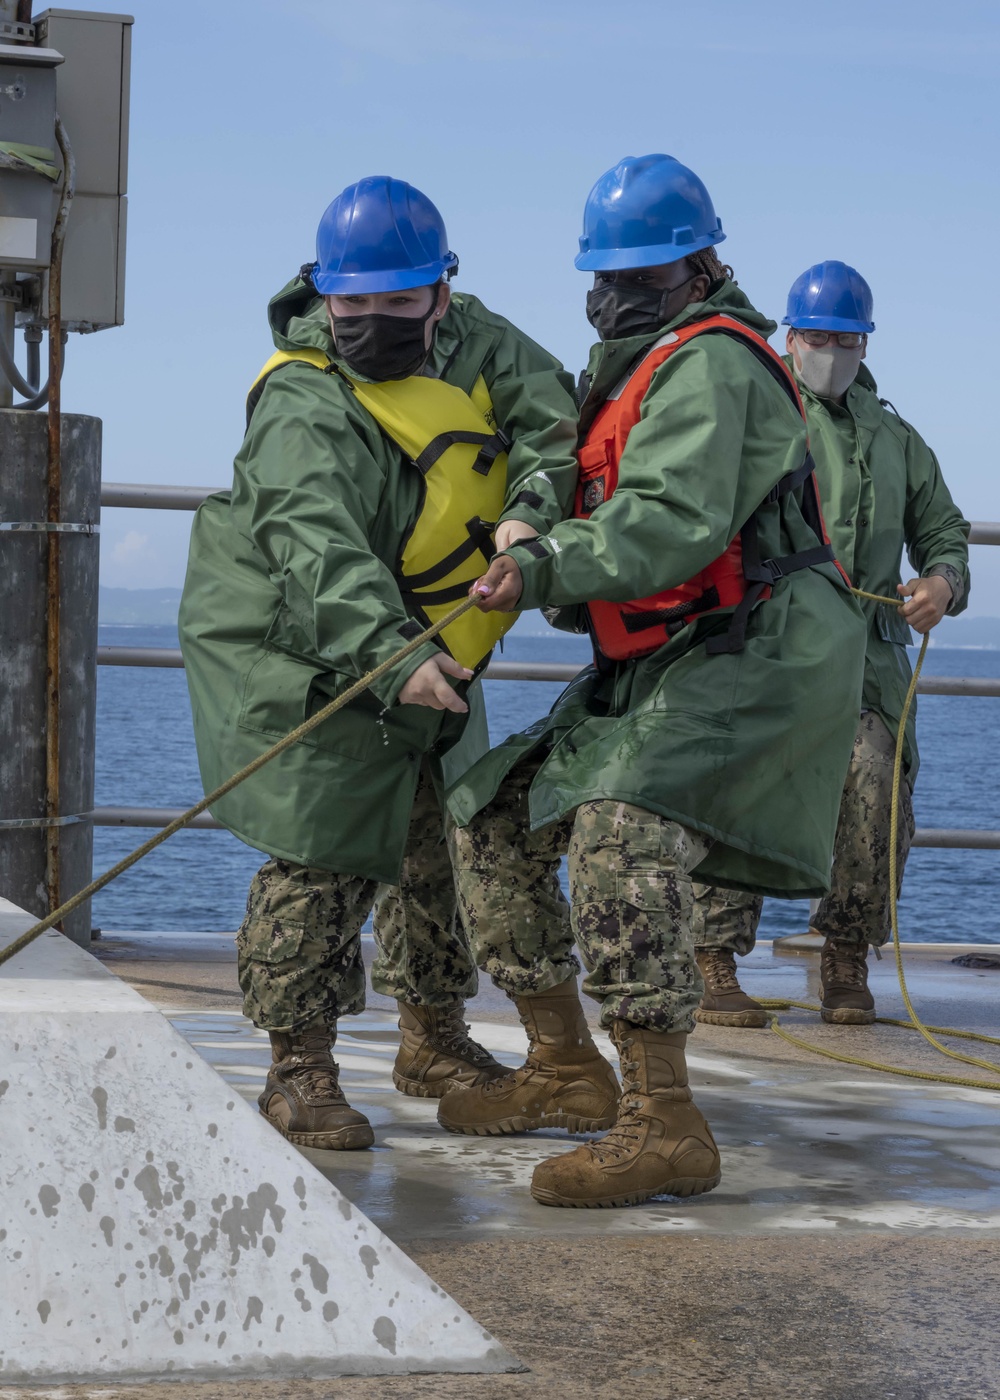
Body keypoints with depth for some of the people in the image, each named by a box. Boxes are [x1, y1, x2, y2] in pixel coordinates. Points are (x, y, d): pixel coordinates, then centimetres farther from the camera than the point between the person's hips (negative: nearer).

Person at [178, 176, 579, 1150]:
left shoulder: (469, 341, -3)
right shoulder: (308, 409, -27)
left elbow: (550, 415, -10)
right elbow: (321, 552, -41)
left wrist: (530, 510, -30)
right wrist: (391, 655, -55)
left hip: (423, 651, 7)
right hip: (298, 655, -7)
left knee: (449, 839, 14)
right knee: (321, 857, -13)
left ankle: (434, 1041, 30)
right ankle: (300, 1070, -2)